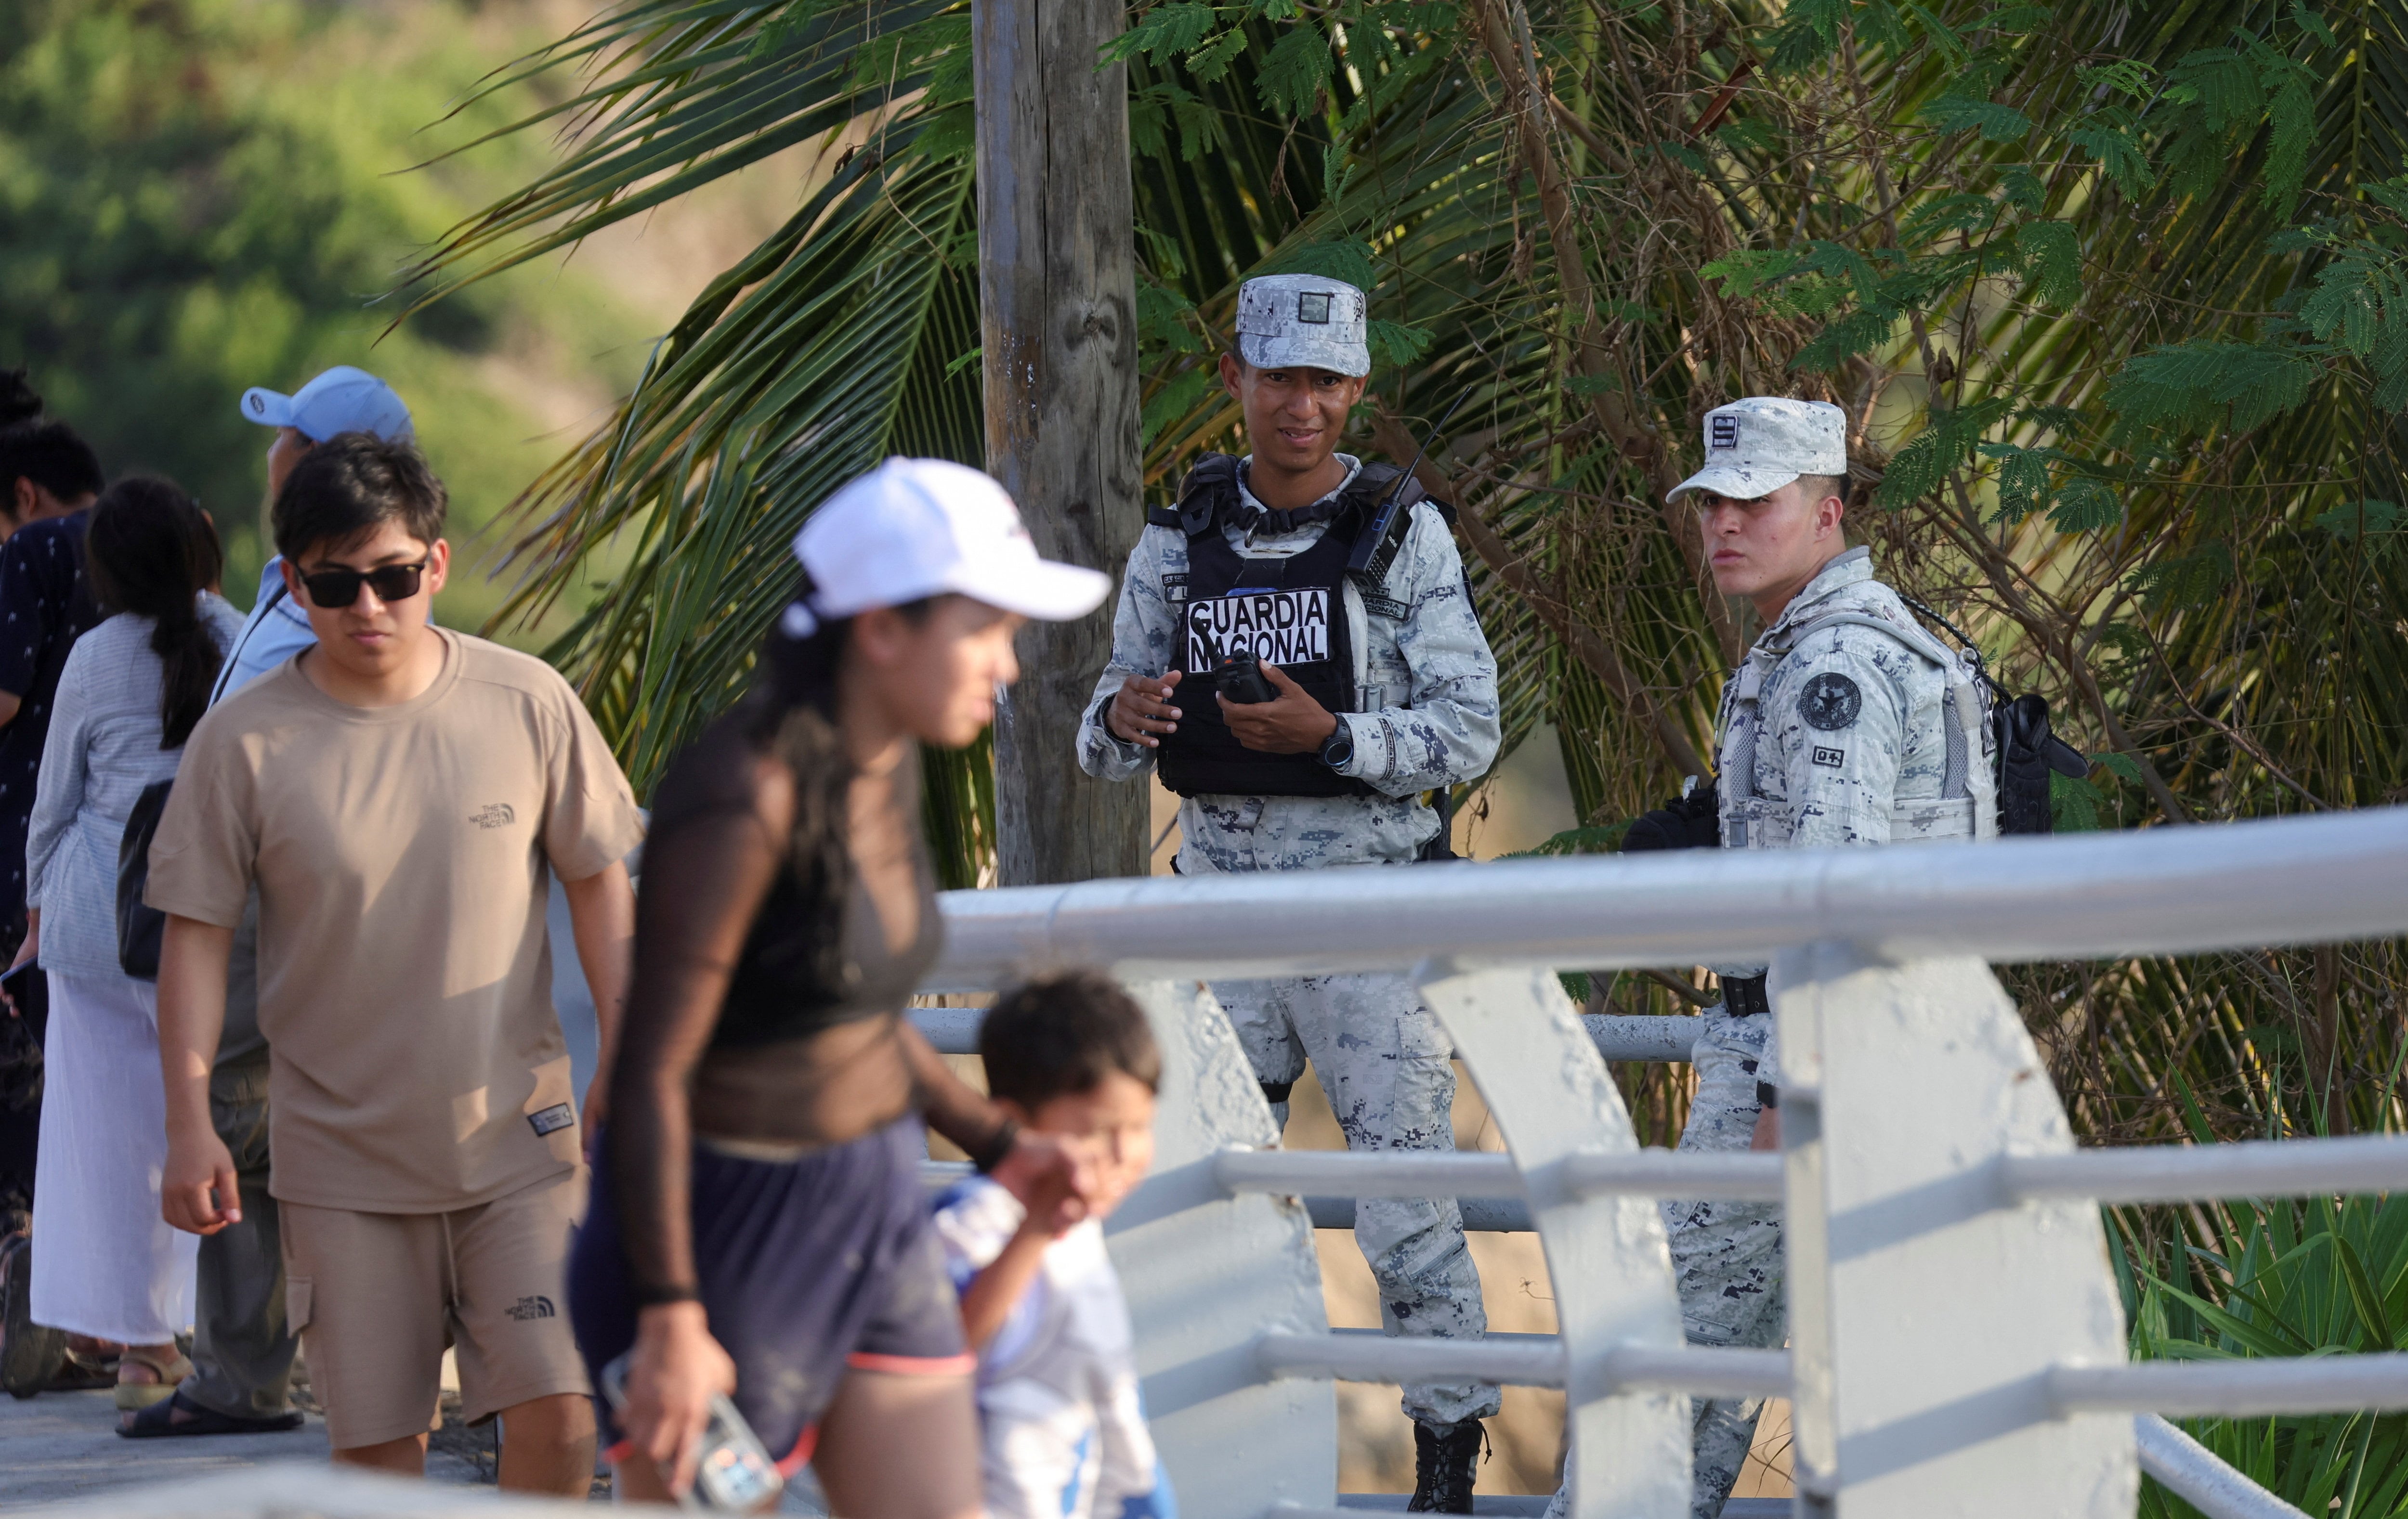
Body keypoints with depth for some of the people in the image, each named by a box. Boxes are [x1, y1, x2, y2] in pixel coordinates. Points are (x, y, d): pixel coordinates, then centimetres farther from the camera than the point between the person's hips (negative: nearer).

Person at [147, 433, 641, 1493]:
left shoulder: (528, 705, -3)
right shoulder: (243, 741, -5)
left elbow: (599, 886, 6)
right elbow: (196, 935, -1)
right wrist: (190, 1124, -8)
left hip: (517, 1138, 0)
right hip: (340, 1156, 0)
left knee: (558, 1414, -9)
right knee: (374, 1445, 2)